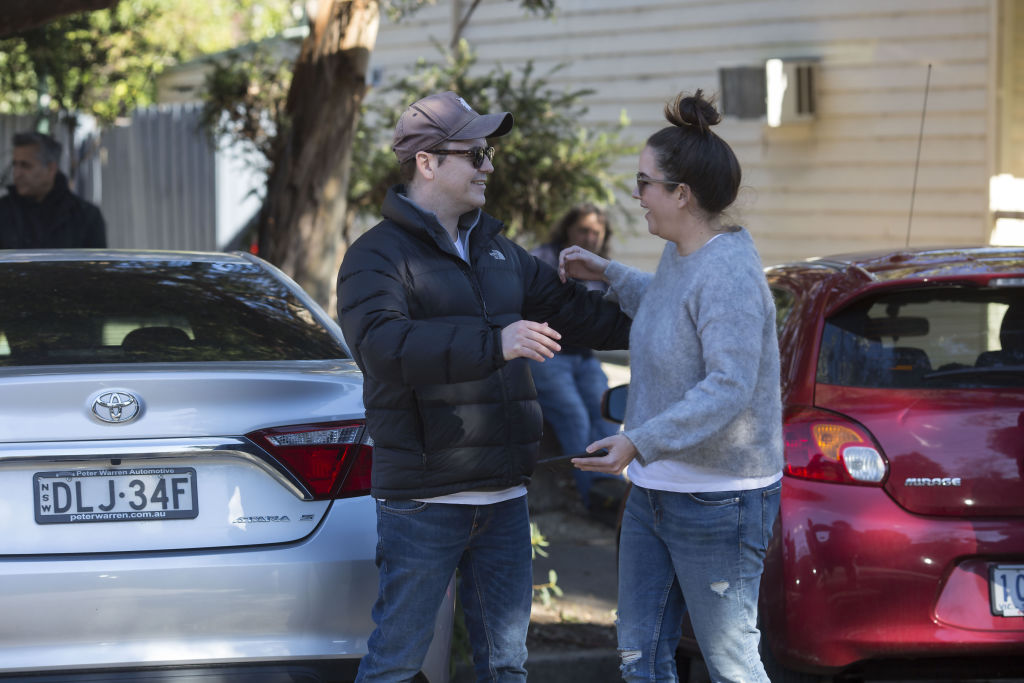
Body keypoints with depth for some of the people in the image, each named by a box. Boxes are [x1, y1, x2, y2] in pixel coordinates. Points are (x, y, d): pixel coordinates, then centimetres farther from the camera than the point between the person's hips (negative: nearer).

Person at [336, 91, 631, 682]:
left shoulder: (497, 251, 17)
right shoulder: (378, 256, -8)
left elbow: (569, 310, 28)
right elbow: (382, 344, -27)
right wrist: (494, 343, -35)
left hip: (503, 499, 7)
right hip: (423, 501, -7)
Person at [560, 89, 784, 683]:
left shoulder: (729, 273, -21)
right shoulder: (679, 255, 9)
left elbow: (729, 388, -29)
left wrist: (641, 442, -32)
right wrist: (608, 275, 24)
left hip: (719, 501, -10)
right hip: (653, 493, 10)